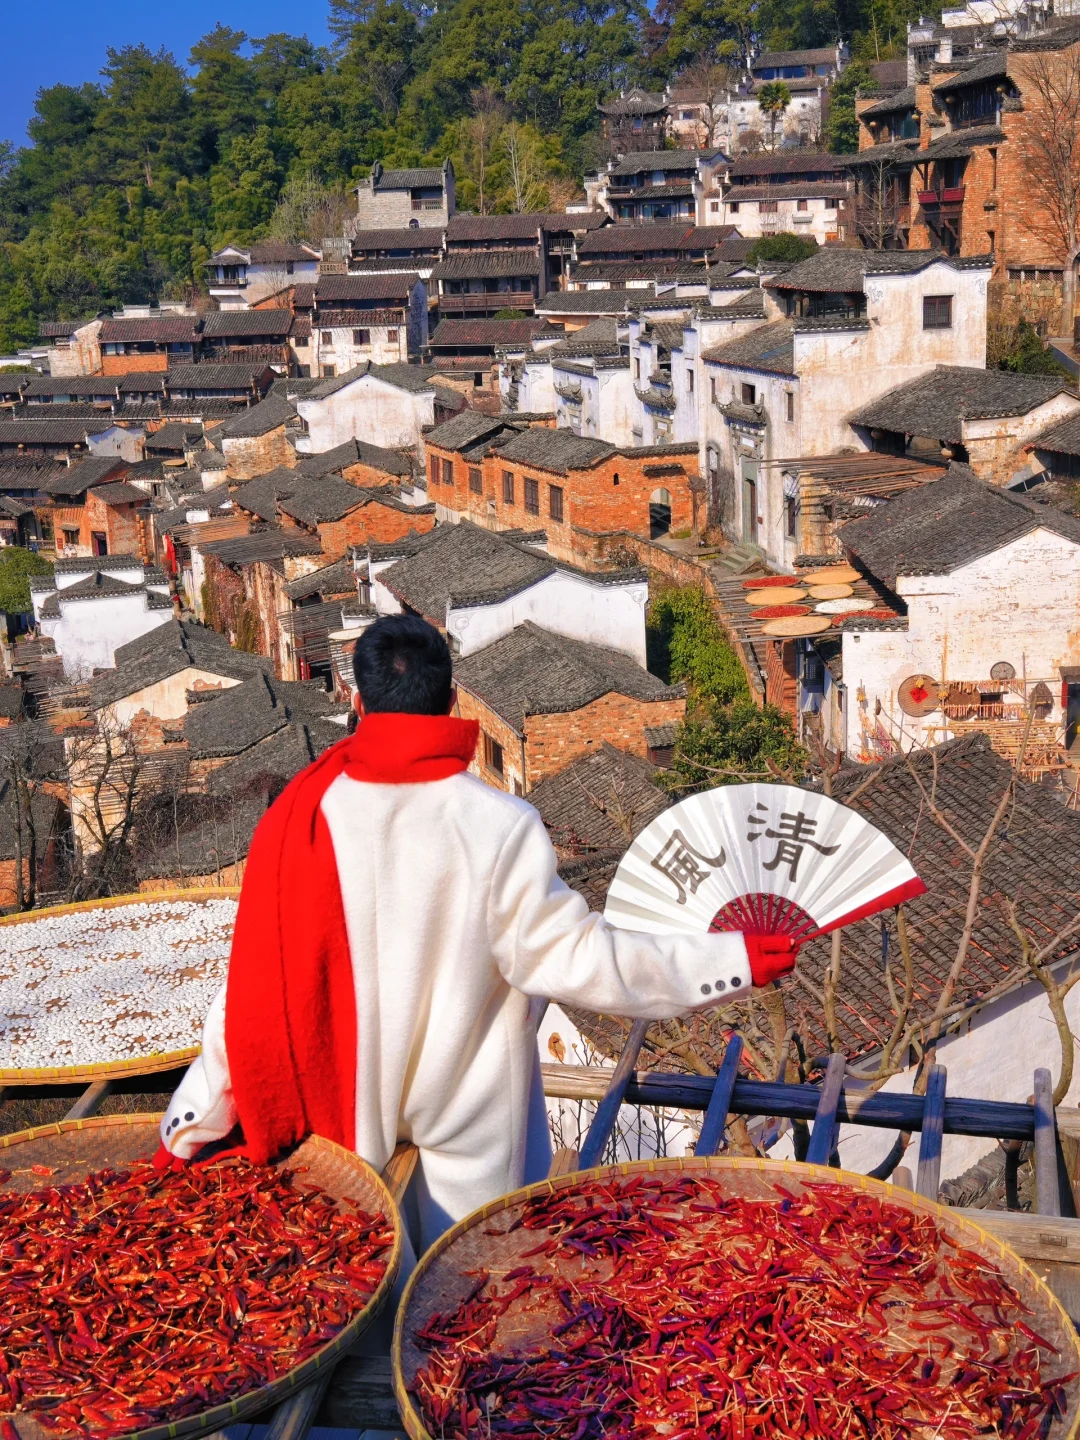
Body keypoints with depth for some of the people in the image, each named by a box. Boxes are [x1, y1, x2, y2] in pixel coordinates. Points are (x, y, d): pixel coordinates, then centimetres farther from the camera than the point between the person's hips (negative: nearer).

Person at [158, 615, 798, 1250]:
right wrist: (732, 960, -12)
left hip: (353, 1106, 2)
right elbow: (569, 955, -19)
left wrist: (193, 1122, -1)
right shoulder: (498, 824, -20)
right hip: (468, 1110, -2)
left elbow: (258, 980, -11)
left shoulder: (302, 815, -13)